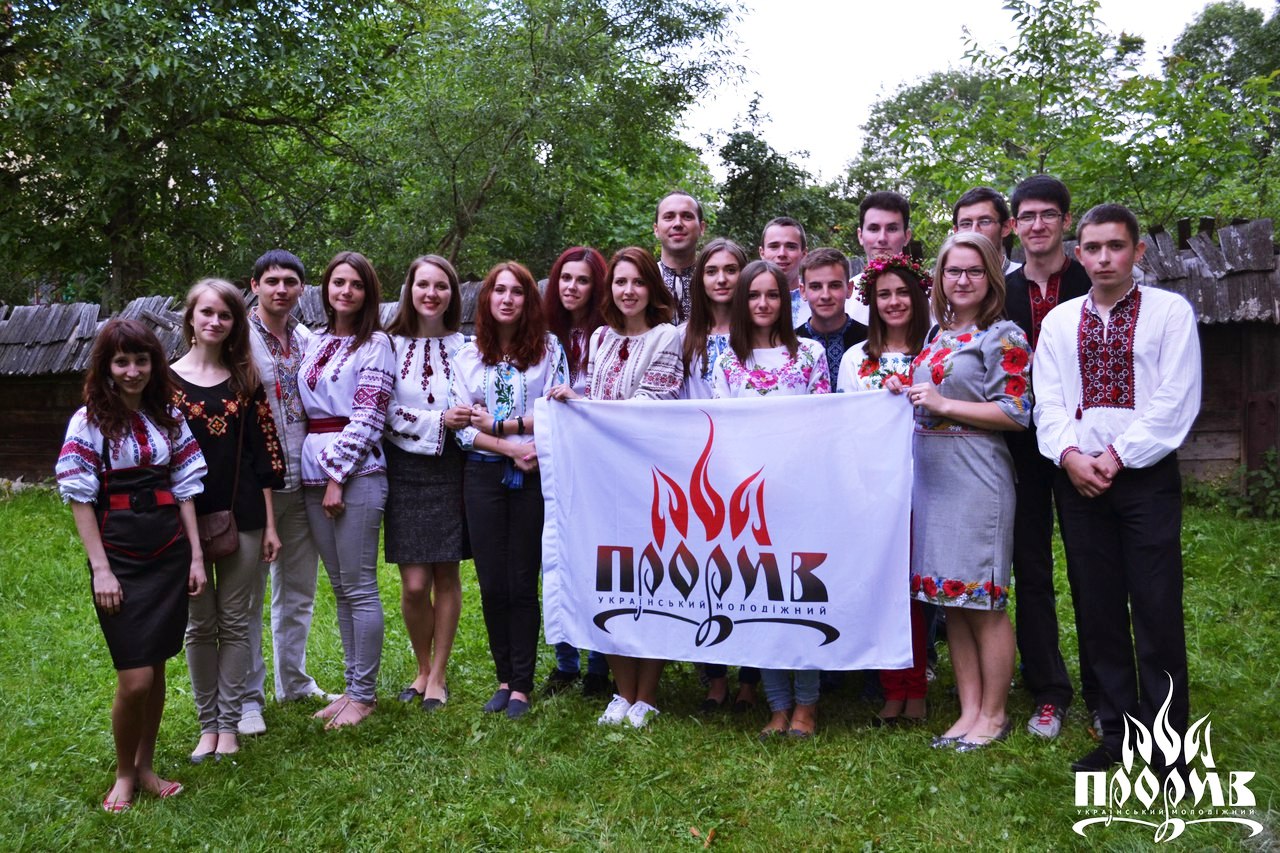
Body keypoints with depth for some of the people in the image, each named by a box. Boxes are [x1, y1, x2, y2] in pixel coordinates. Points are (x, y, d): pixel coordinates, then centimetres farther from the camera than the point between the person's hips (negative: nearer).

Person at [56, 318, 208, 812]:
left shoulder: (169, 418, 6)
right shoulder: (89, 422, -4)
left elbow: (184, 489, 9)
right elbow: (80, 499, -5)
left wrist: (195, 555, 5)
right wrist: (100, 568, -10)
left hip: (169, 557, 4)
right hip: (121, 561, -3)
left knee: (156, 667, 10)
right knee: (135, 679, -5)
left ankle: (146, 767, 26)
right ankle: (123, 775, 18)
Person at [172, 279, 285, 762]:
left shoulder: (245, 380, 5)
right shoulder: (167, 380, 1)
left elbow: (265, 453, 4)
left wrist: (270, 523, 1)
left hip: (241, 517, 1)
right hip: (188, 518, -1)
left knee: (236, 622, 6)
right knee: (199, 624, 7)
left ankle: (229, 723, 17)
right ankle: (207, 723, 20)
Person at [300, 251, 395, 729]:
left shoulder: (375, 344, -4)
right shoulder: (316, 342, 16)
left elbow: (368, 418, -11)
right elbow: (304, 408, 19)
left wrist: (338, 477, -14)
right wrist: (317, 475, 9)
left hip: (355, 473, -7)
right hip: (313, 473, 7)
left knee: (359, 587, -2)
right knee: (340, 587, 13)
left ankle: (364, 693, 9)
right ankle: (352, 686, 23)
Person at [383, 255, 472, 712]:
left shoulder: (464, 345, 3)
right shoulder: (391, 344, 1)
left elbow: (474, 406, 8)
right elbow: (386, 413, -5)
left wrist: (466, 420, -12)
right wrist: (439, 422, -14)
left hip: (451, 468, 1)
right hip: (406, 469, 0)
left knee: (446, 576, 5)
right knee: (414, 583, -1)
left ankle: (438, 675, 20)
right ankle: (422, 668, 23)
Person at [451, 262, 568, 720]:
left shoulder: (548, 349, 1)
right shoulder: (468, 355, 7)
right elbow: (462, 425, 0)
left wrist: (499, 425, -10)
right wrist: (511, 447, -13)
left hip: (532, 475, -2)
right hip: (483, 475, 2)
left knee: (522, 583, 2)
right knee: (492, 583, 6)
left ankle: (521, 684, 13)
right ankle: (504, 677, 21)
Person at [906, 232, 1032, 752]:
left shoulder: (1003, 337, -5)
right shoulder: (936, 338, 16)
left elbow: (1016, 413, -12)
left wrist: (942, 405, -14)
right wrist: (905, 397, 6)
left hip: (976, 477, -7)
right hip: (931, 473, 7)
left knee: (984, 601, 0)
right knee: (950, 598, 10)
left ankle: (993, 714, 14)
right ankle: (969, 710, 19)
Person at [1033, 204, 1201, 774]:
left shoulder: (1170, 311, 1)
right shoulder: (1060, 321, 12)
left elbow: (1176, 400, -7)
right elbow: (1048, 401, 6)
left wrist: (1117, 456, -13)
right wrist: (1070, 454, -11)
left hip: (1146, 475, -3)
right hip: (1078, 477, 3)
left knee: (1157, 612, -2)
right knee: (1097, 609, 8)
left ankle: (1166, 745, 9)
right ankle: (1117, 732, 20)